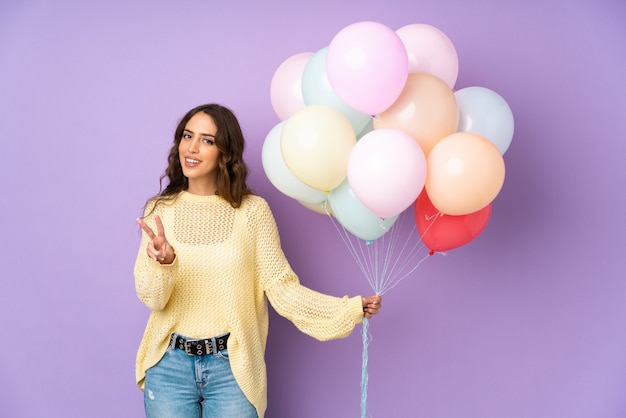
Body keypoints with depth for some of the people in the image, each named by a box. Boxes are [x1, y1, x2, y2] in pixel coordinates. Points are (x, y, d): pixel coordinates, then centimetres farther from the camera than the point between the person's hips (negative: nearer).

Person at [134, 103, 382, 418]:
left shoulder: (252, 211, -6)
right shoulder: (159, 211, 0)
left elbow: (280, 286, -7)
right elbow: (151, 297, -7)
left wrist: (350, 308, -18)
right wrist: (163, 262, -28)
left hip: (233, 367, -1)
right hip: (169, 365, 2)